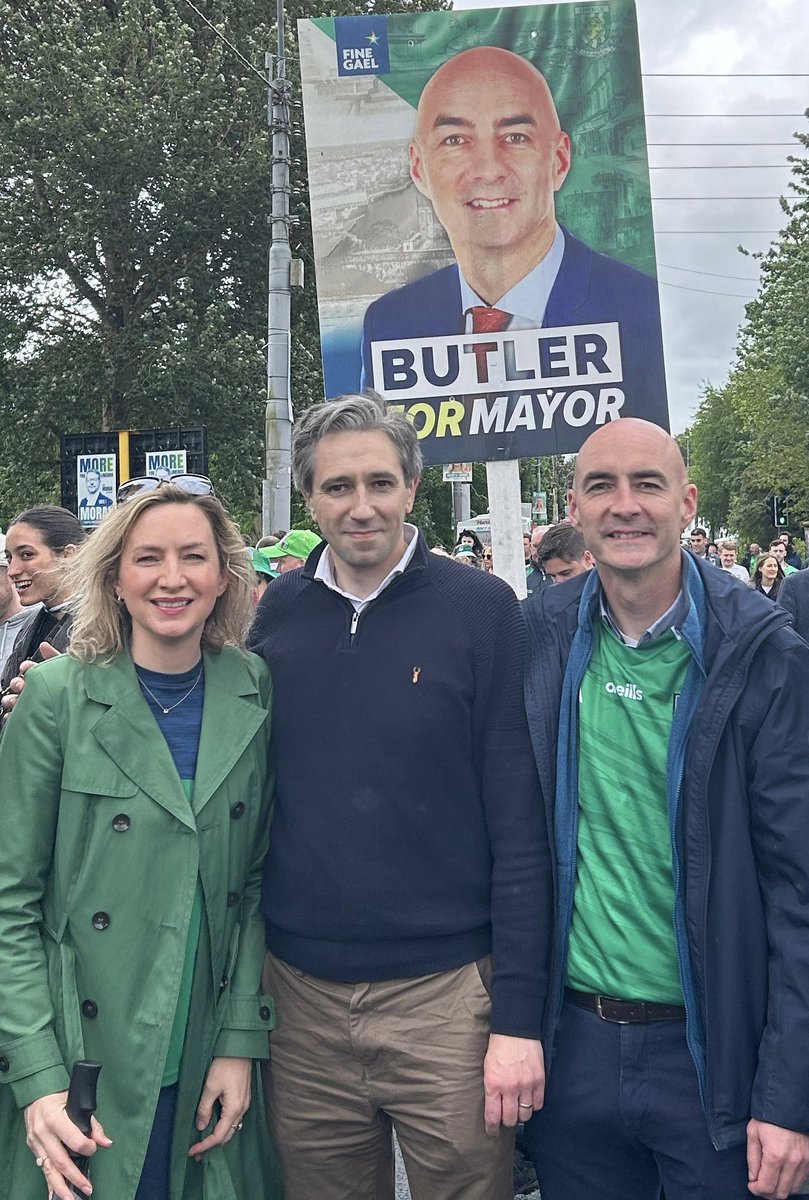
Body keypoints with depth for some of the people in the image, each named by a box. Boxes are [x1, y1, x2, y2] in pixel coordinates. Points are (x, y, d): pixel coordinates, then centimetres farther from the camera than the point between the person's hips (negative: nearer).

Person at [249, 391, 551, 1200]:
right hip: (299, 996, 3)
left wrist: (518, 1013, -11)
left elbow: (519, 822, -8)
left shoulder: (481, 610, -7)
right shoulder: (278, 611, 2)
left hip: (446, 994, -3)